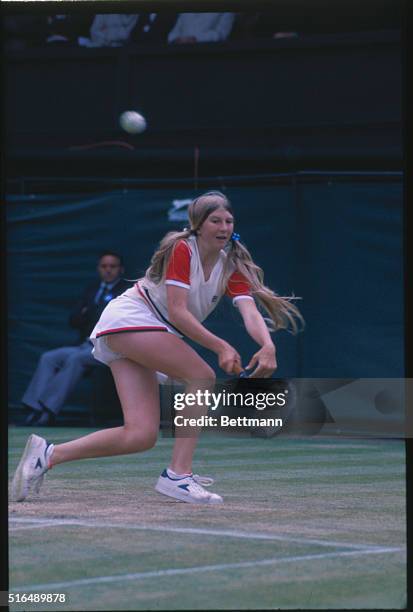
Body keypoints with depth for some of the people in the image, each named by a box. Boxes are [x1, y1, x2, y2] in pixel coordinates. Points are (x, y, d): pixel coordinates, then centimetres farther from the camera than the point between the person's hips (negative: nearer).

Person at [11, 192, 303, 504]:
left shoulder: (232, 267, 6)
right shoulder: (181, 249, -12)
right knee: (203, 376, -21)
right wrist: (220, 346, -26)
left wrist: (268, 346, -30)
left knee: (141, 436, -6)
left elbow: (250, 312, -10)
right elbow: (177, 312, -18)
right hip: (128, 318, -8)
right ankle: (177, 475, -23)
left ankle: (48, 454, 0)